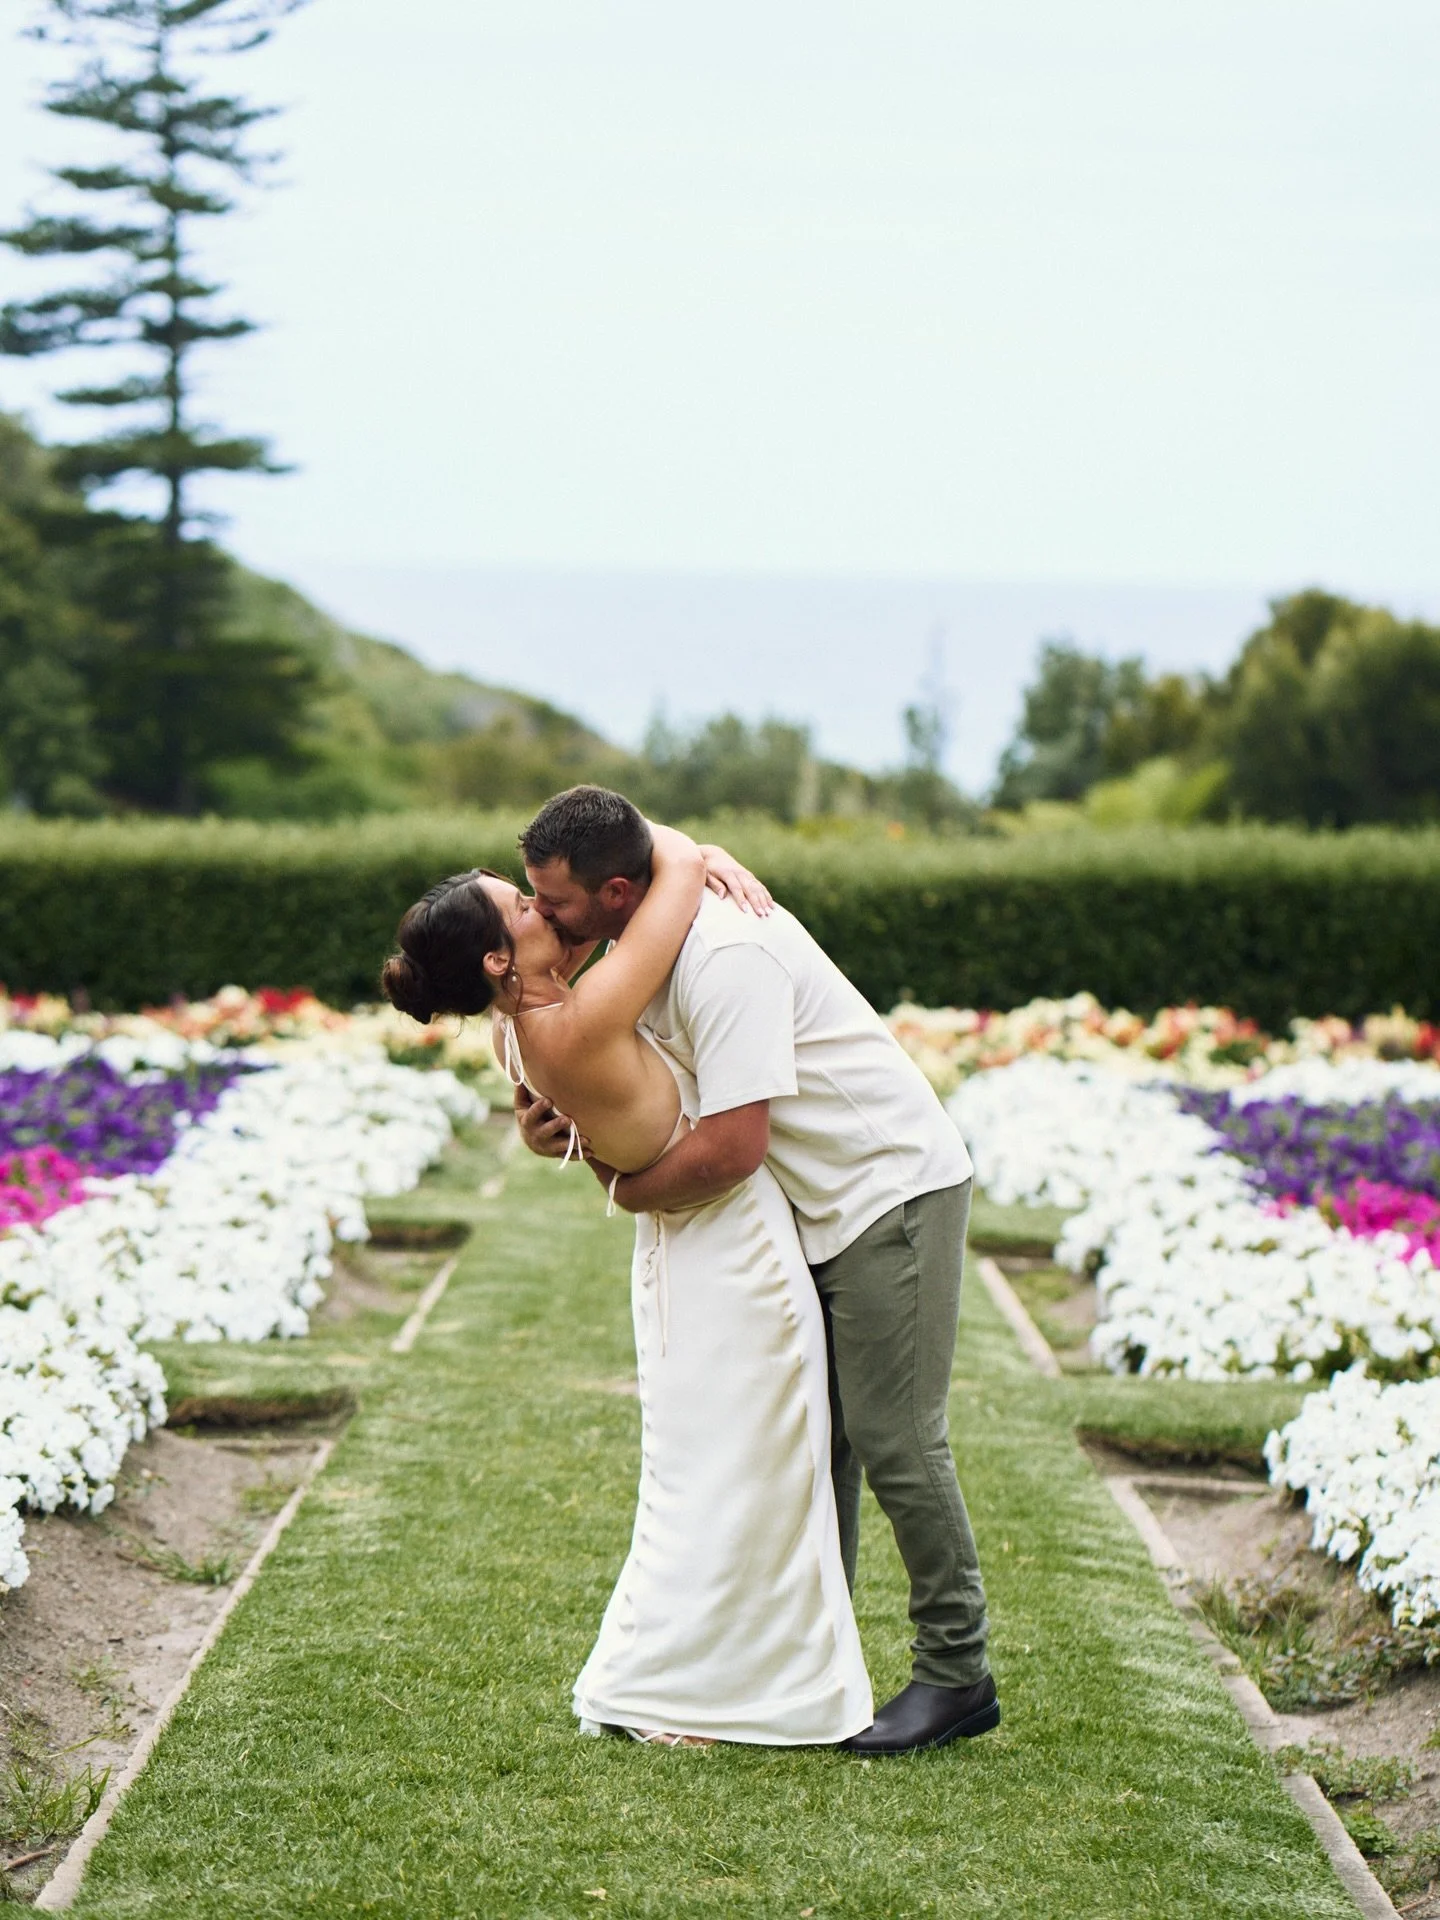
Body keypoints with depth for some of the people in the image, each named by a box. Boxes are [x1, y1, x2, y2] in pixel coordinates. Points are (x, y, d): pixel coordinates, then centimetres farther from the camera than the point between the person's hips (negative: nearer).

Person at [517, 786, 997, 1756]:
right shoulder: (641, 947, 3)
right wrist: (555, 1119, -10)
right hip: (827, 1203, 10)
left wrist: (631, 1191, -13)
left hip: (895, 1189, -10)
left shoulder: (725, 956, -28)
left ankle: (959, 1674, 3)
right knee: (814, 1432, 11)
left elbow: (732, 1148, -31)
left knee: (895, 1441, -7)